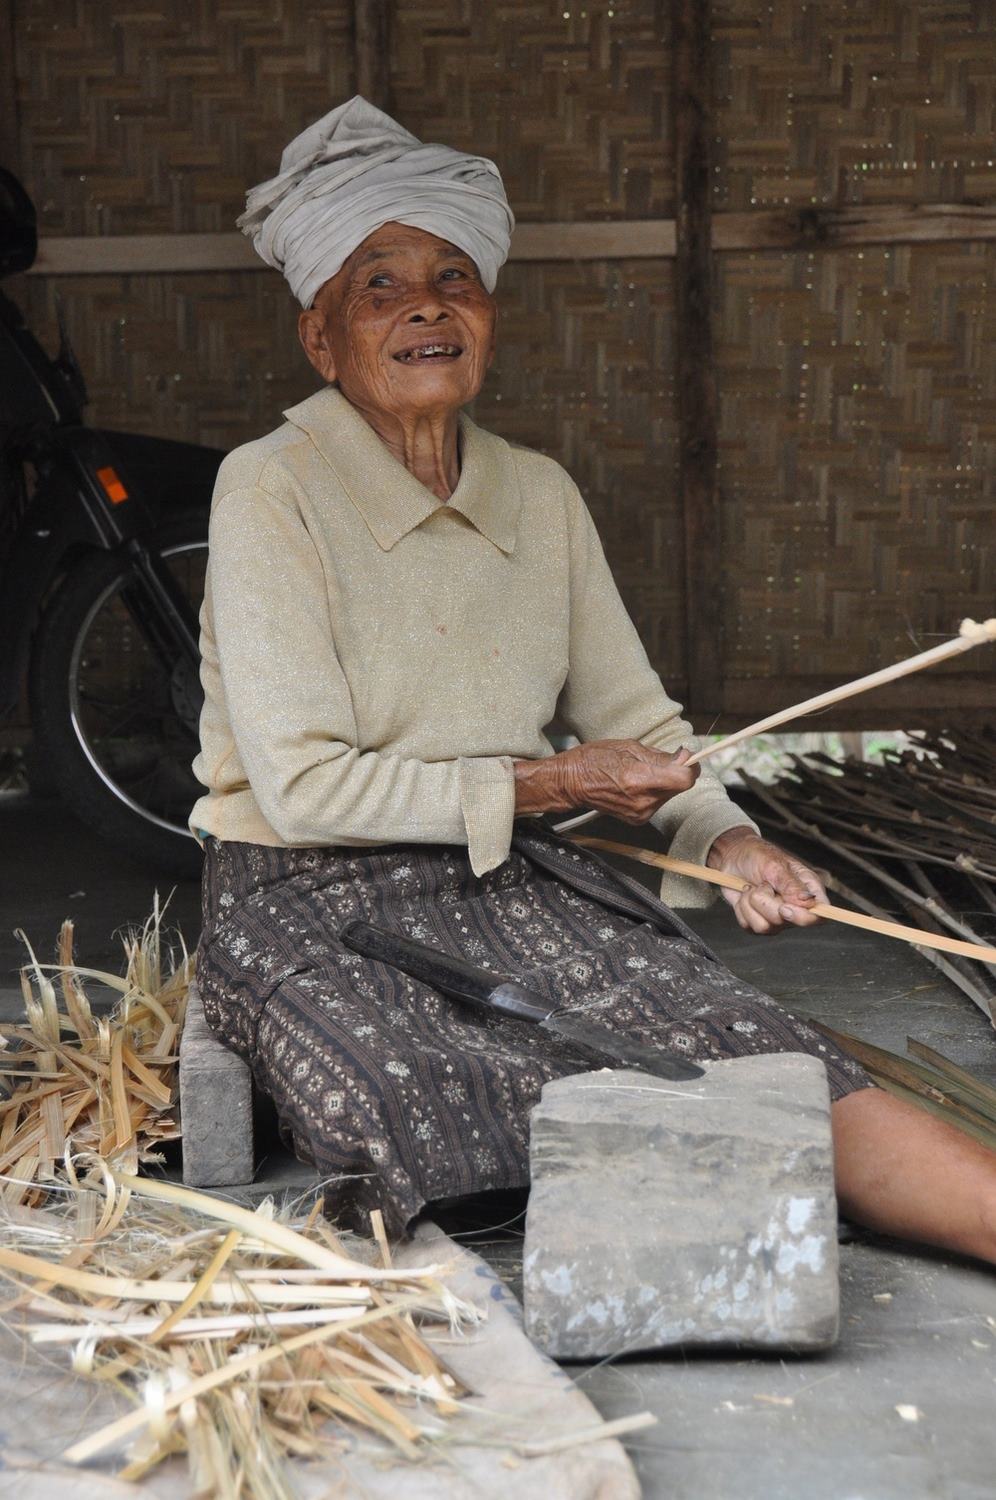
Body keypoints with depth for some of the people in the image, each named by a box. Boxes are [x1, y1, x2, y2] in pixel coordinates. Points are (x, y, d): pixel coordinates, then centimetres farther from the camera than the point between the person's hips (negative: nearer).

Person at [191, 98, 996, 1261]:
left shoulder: (541, 497, 9)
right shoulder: (271, 489, -9)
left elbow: (634, 719, 14)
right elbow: (305, 787, -14)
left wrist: (727, 837, -6)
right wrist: (544, 787, -13)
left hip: (511, 882, 4)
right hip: (311, 904, -3)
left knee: (772, 1068, -18)